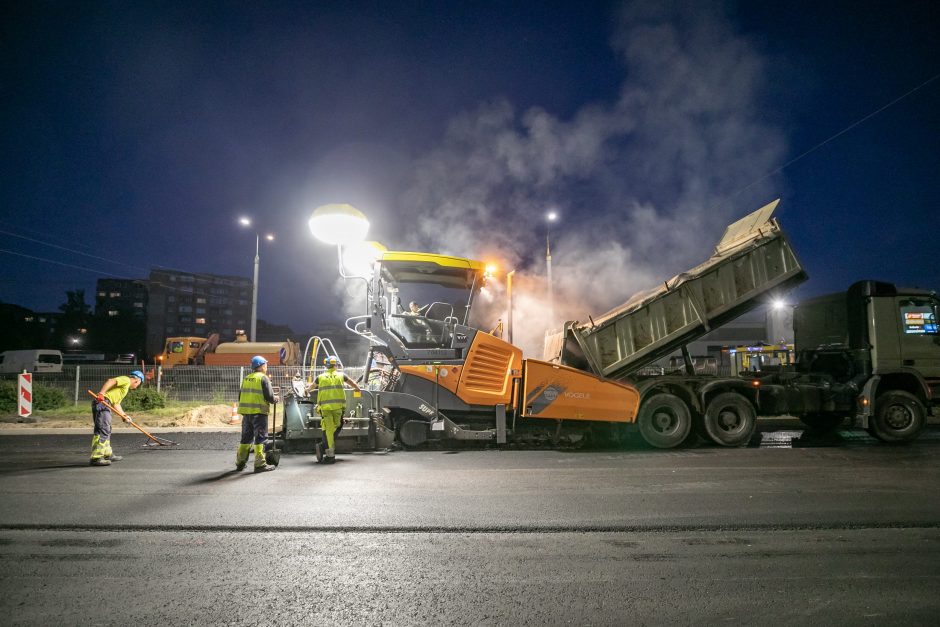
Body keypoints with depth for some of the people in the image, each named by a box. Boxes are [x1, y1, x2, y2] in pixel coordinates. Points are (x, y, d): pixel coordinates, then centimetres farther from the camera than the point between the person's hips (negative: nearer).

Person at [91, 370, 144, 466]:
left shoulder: (126, 387, 28)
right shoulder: (126, 380, 0)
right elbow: (110, 381, -18)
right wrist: (101, 394, -28)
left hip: (104, 404, 11)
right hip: (102, 402, -11)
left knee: (106, 430, 19)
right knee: (103, 430, -14)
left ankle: (108, 454, 31)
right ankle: (96, 457, -17)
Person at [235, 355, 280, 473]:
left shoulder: (246, 379, 14)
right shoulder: (263, 378, -8)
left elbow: (241, 396, 18)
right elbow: (269, 397, -12)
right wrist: (276, 399, 7)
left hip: (246, 412, 7)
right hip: (259, 412, -7)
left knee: (246, 437, 17)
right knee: (260, 437, -2)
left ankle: (240, 462, 23)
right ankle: (260, 464, -3)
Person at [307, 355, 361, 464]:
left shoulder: (321, 377, 13)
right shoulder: (341, 375, 12)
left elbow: (313, 386, 34)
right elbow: (352, 382, 30)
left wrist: (308, 390, 57)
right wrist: (358, 389, 50)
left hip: (325, 406, 0)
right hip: (338, 406, 0)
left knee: (328, 429, 0)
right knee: (336, 427, 11)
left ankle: (330, 454, -1)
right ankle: (331, 450, 1)